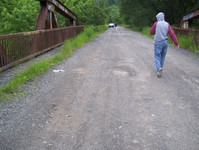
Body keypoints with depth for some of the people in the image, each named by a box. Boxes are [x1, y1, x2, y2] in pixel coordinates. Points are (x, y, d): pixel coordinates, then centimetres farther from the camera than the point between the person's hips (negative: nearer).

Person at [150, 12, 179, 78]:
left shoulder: (156, 24, -8)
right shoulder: (167, 24, 1)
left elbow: (151, 32, 3)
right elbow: (172, 34, -4)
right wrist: (176, 43, -4)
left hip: (158, 42, -4)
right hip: (165, 42, 4)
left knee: (157, 56, 2)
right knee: (162, 56, 16)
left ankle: (159, 68, -21)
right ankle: (160, 69, 25)